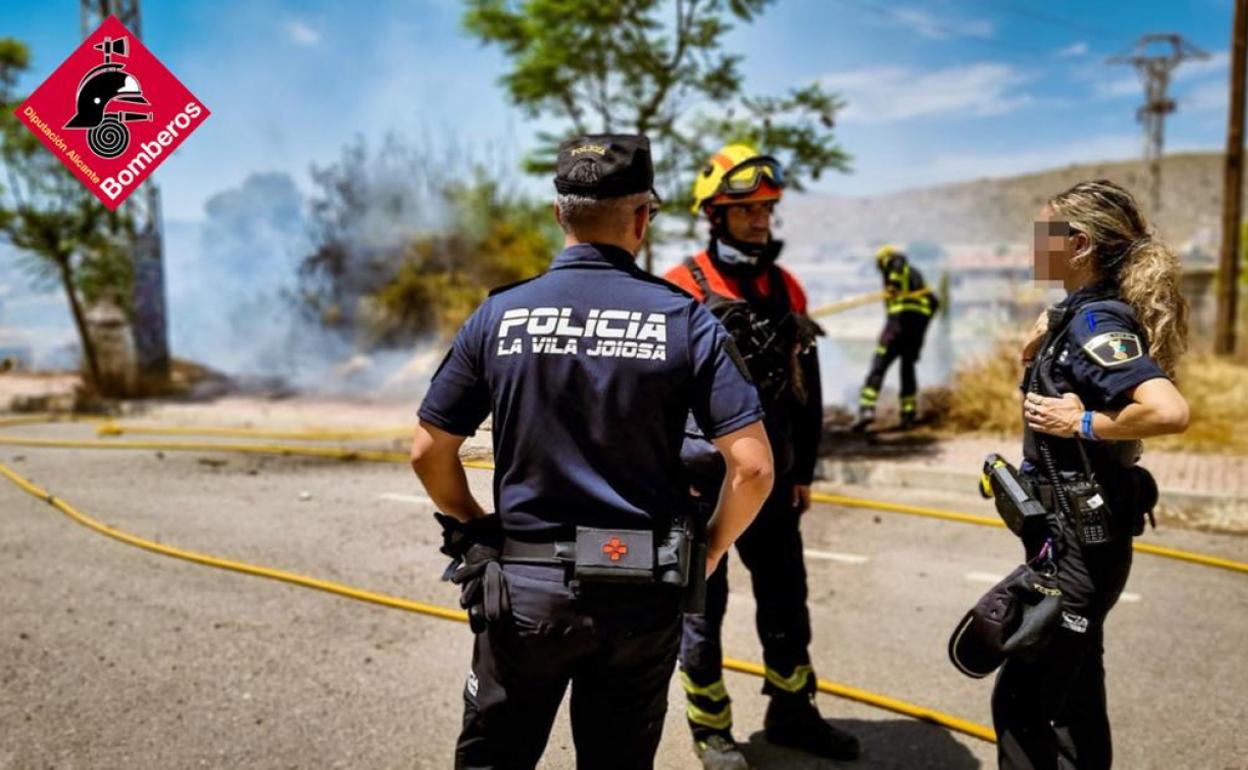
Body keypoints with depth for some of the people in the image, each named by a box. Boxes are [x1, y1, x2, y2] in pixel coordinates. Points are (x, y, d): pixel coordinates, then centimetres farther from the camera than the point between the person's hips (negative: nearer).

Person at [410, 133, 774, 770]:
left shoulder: (498, 315, -4)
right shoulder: (685, 320, -6)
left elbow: (428, 452, -1)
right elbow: (752, 467, -11)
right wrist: (707, 554, 4)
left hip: (524, 587, 0)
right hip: (642, 594, 0)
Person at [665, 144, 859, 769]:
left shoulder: (787, 289, 7)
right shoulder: (682, 289, -11)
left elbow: (806, 391, 12)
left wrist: (803, 472, 12)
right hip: (702, 481, -5)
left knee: (786, 599, 15)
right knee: (703, 607, 8)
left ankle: (792, 712, 34)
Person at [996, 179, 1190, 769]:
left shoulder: (1098, 323, -20)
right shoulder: (1080, 314, 6)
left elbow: (1169, 411, -34)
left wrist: (1084, 424, -22)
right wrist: (1045, 338, 5)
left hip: (1080, 541, -9)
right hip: (1073, 533, 9)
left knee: (1028, 699, 3)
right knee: (1069, 696, 22)